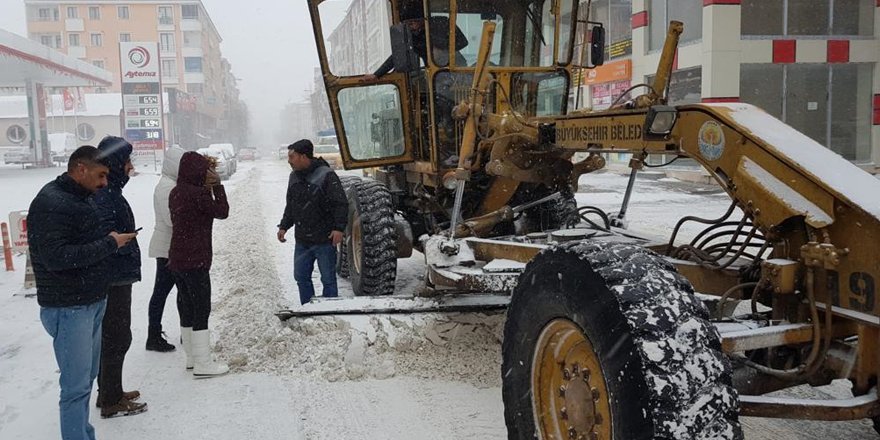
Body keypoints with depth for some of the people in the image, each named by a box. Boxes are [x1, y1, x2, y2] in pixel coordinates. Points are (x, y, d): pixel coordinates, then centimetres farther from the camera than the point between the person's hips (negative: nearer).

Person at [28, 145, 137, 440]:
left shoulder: (81, 198, 13)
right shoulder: (51, 204, -17)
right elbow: (56, 257, -25)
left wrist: (115, 240, 4)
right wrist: (109, 244, -20)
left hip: (93, 303, 9)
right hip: (69, 309, -9)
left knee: (87, 377, 16)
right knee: (77, 385, -4)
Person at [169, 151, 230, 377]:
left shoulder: (176, 193, 9)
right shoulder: (198, 194, -17)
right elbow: (222, 211, -9)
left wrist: (208, 187, 5)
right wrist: (217, 185, -3)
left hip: (177, 260, 9)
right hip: (195, 261, -9)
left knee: (187, 307, 16)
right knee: (202, 309, -3)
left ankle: (192, 357, 27)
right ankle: (203, 364, 1)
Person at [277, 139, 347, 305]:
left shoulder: (326, 175, -13)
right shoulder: (294, 177, 10)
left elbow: (341, 204, -15)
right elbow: (290, 206, 21)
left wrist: (339, 228, -24)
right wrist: (284, 226, 13)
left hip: (325, 241, -7)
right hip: (302, 241, 7)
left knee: (328, 279, 3)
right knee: (301, 277, 12)